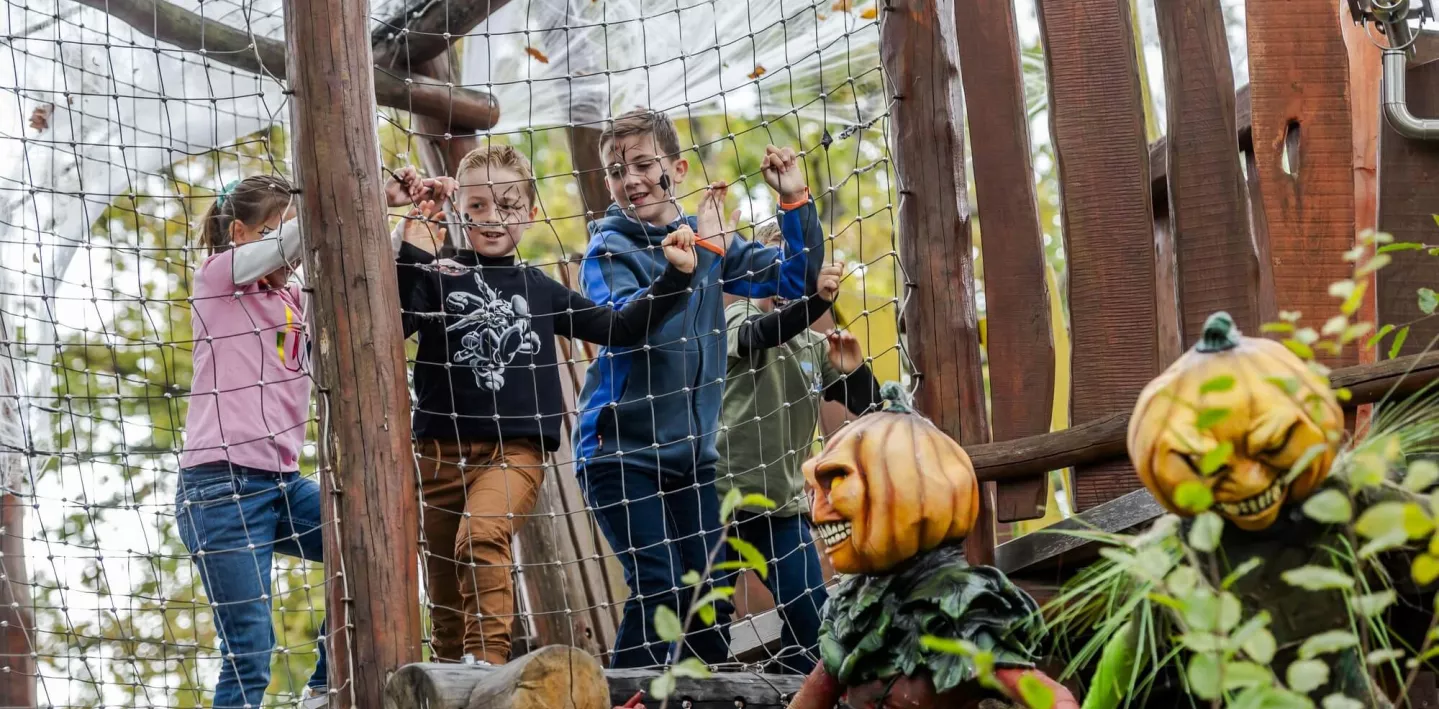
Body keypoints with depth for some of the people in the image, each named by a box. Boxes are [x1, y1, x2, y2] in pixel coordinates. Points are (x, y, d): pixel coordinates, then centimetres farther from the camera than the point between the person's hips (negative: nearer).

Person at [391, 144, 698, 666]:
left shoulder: (539, 289, 12)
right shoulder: (436, 278, 3)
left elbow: (619, 329, 16)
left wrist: (674, 278, 8)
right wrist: (408, 260, -21)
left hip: (517, 448, -1)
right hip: (443, 448, 1)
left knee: (482, 536, -28)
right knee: (444, 567, 8)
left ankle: (489, 658, -28)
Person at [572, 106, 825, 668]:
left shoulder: (709, 240, 9)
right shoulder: (608, 250, -7)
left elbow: (797, 279, 8)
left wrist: (795, 202, -5)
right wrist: (699, 253, -26)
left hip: (690, 452, 5)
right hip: (620, 451, -5)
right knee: (660, 588, -16)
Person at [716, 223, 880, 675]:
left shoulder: (815, 345, 11)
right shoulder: (739, 318, -5)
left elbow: (867, 406, 8)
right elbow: (762, 333, -30)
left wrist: (854, 369, -14)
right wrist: (816, 300, -48)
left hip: (783, 506, 5)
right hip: (721, 496, -5)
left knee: (812, 619, 1)